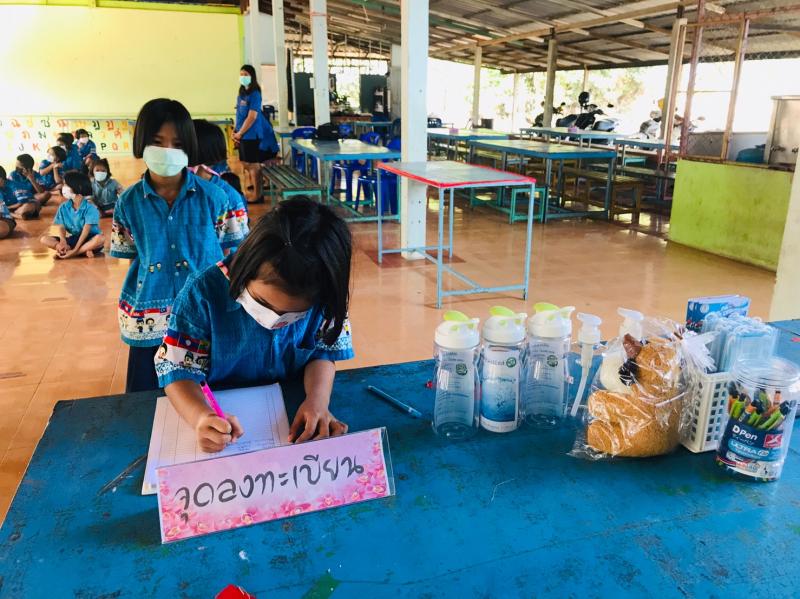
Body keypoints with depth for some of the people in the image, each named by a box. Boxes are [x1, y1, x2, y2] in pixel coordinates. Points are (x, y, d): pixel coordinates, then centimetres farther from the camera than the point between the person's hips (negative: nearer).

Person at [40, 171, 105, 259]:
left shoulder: (90, 208, -12)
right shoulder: (63, 207, 4)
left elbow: (86, 231, -20)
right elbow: (62, 227, -2)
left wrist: (75, 250, -30)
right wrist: (63, 241, -26)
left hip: (89, 240, -5)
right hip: (73, 239, 5)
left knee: (100, 239, -38)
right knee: (44, 239, -15)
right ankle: (83, 251, -27)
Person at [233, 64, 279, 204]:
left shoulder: (254, 94, -12)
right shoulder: (242, 93, 12)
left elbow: (252, 117, -18)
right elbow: (238, 114, 16)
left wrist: (240, 133, -13)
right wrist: (235, 131, 6)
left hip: (252, 135, -8)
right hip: (244, 135, 8)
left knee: (253, 165, -4)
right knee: (245, 163, 16)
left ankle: (258, 195, 2)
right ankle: (254, 184, 33)